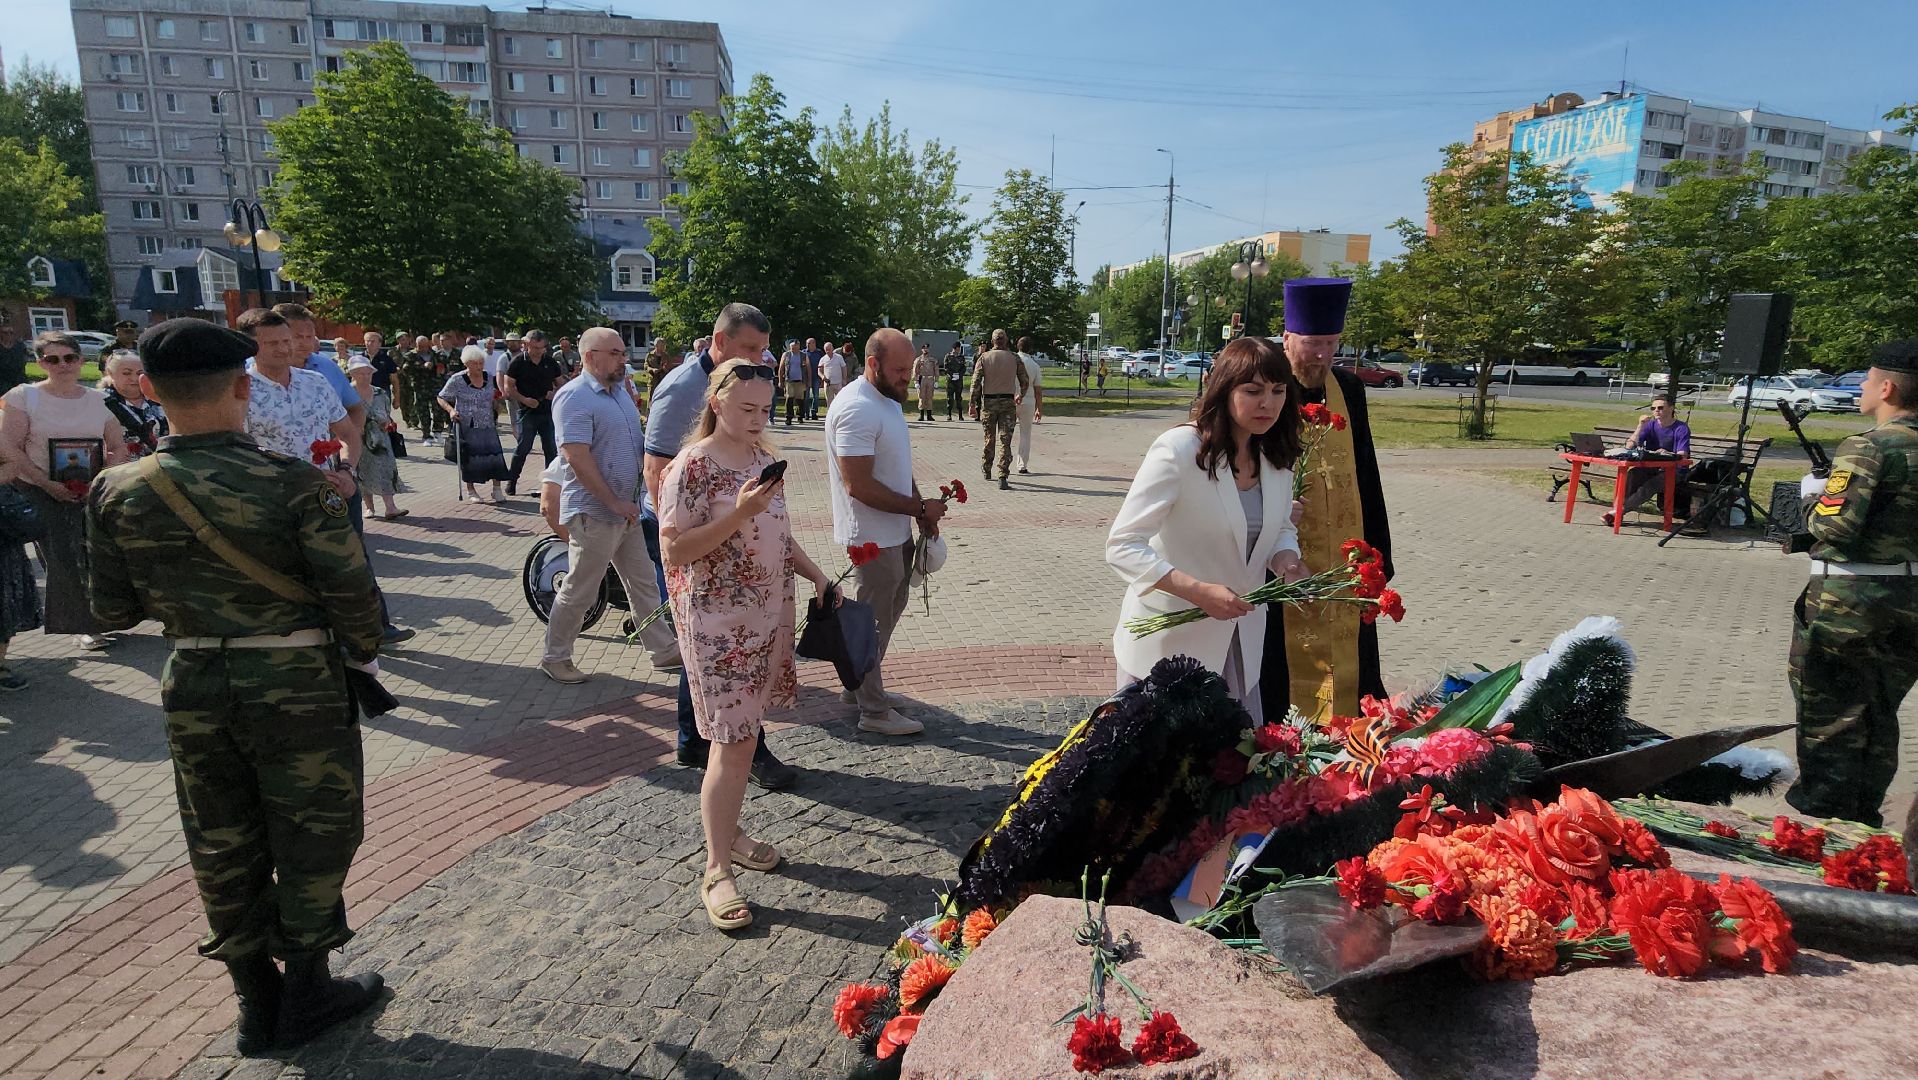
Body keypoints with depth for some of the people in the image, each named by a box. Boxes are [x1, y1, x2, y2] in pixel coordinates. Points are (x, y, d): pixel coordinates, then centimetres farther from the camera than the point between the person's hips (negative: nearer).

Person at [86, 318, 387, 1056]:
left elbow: (114, 611, 3)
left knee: (222, 849, 18)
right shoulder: (292, 481, -19)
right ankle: (305, 992, 27)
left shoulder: (117, 493, -5)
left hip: (193, 688, 4)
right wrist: (363, 653, 2)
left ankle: (256, 1002, 32)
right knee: (311, 838, 14)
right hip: (297, 685, -4)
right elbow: (352, 592, -16)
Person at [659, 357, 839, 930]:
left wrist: (816, 574, 8)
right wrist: (737, 515, -26)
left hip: (769, 614, 7)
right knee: (733, 741, -6)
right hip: (718, 621, -7)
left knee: (745, 731, 15)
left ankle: (728, 830, 32)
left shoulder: (766, 458, 9)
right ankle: (717, 871, 6)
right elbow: (674, 552, -18)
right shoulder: (692, 467, -13)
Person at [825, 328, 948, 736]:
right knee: (873, 622, 3)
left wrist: (920, 508, 6)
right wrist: (919, 508, -20)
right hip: (873, 538, -10)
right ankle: (874, 711, 17)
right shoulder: (856, 409, -23)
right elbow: (859, 485, -27)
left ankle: (861, 686, 38)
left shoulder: (889, 400, 9)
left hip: (897, 532, 10)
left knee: (889, 612, 21)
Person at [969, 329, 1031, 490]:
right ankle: (1002, 478, -13)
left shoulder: (984, 357, -1)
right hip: (1008, 402, -1)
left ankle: (987, 471, 32)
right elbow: (1025, 381, 6)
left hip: (989, 402, 1)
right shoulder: (1014, 358, 1)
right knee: (1005, 440, -3)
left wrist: (973, 404, -3)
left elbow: (975, 382, -7)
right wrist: (1021, 396, 25)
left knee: (989, 438, 17)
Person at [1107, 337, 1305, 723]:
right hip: (1169, 642, -6)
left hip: (1240, 644, 6)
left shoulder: (1277, 458, 3)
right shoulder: (1179, 450, -19)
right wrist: (1200, 591, -31)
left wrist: (1285, 560, -7)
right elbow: (1123, 546, -22)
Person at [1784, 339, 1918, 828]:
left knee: (1829, 715, 5)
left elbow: (1835, 526, -23)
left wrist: (1814, 498, -3)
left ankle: (1821, 812, 13)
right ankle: (1864, 815, 29)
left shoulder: (1868, 449, -17)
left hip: (1849, 600, -7)